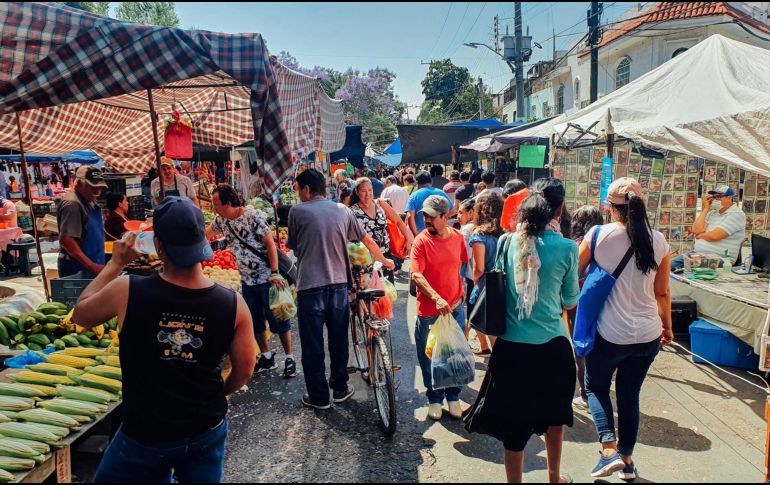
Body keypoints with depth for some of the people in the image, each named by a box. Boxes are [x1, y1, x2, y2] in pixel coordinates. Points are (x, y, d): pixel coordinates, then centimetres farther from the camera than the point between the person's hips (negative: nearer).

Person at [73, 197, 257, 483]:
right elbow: (244, 371, -5)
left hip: (145, 434, -1)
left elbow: (81, 314, 2)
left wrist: (116, 263, 5)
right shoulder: (233, 304, -17)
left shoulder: (126, 292, -20)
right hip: (208, 430, 2)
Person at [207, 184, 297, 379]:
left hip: (267, 278, -7)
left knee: (278, 318, 0)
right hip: (247, 280, 7)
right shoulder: (221, 221, 4)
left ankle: (289, 358, 11)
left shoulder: (252, 216, -17)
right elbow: (204, 234, 22)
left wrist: (275, 273, -20)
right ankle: (267, 357, 28)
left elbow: (270, 243, -17)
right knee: (255, 321, 13)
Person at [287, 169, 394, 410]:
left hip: (310, 287, -3)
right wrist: (384, 260, 28)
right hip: (338, 284, 4)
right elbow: (367, 240, 12)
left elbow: (294, 247, 6)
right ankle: (340, 389, 29)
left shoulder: (297, 212, -4)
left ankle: (319, 397, 17)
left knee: (312, 345, 8)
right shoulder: (342, 210, 6)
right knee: (339, 341, 17)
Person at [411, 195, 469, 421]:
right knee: (429, 357, 11)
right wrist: (436, 298, -31)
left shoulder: (458, 237, -2)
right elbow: (416, 275, -20)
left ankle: (453, 397, 32)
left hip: (455, 307, 2)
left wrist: (462, 292, 9)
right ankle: (435, 399, 30)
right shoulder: (421, 241, -12)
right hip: (428, 310, -2)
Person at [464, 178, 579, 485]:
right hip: (552, 345, 0)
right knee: (554, 413, 24)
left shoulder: (507, 242, -4)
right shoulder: (566, 248, -9)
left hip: (511, 345, 1)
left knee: (515, 424, 11)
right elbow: (571, 301, 3)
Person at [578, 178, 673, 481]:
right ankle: (627, 460, 30)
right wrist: (667, 326, 20)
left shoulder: (598, 235, -12)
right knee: (630, 394, 19)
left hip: (609, 333, -3)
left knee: (596, 387, 19)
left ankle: (609, 449, 2)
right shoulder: (658, 241, -2)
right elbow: (662, 293, 6)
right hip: (648, 335, 4)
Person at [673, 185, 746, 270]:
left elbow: (713, 236, -19)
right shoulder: (712, 213, 14)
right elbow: (696, 230, -1)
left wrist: (698, 235, 1)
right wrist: (705, 209, 3)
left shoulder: (736, 215, -8)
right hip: (697, 253, 7)